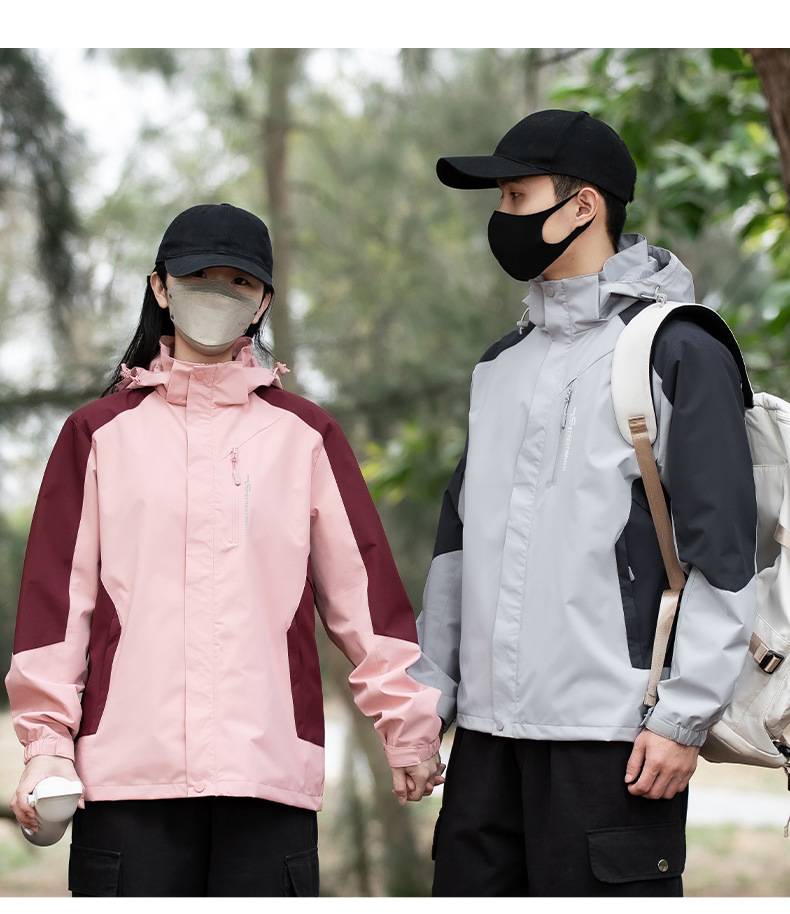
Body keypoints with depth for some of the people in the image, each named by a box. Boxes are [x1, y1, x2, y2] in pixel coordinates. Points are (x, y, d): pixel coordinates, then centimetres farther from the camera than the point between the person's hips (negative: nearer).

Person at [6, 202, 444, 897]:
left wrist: (409, 725, 10)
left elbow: (364, 586, 12)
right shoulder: (100, 433, 12)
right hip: (126, 765, 0)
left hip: (271, 764, 0)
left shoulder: (306, 435, 13)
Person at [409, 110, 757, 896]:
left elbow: (722, 551, -8)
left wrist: (684, 718, -13)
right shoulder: (501, 363, 19)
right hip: (488, 728, 7)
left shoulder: (678, 352, -3)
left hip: (612, 735, -7)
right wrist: (431, 687, 14)